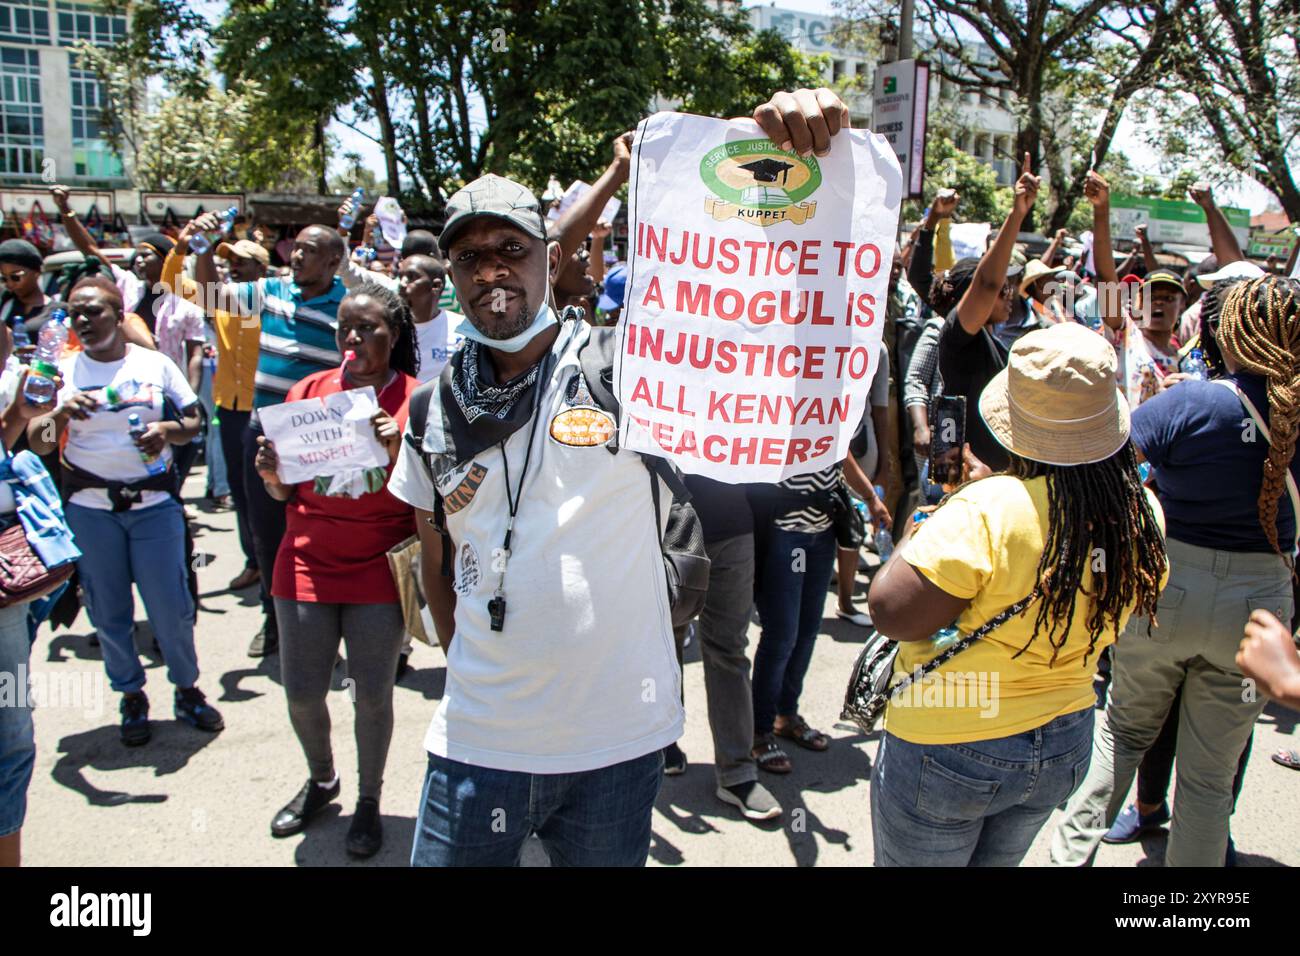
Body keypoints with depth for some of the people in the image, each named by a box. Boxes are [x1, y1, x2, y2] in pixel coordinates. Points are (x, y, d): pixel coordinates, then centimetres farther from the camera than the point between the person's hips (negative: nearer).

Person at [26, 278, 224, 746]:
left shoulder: (156, 364, 3)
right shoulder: (63, 372, 4)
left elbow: (193, 422, 7)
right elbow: (38, 444, 1)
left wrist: (166, 430, -14)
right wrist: (61, 413, -18)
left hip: (154, 502, -1)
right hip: (90, 508, 1)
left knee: (171, 606, -1)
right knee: (109, 611, 8)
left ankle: (187, 688, 20)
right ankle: (131, 696, 25)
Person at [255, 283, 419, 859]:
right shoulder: (308, 392, 5)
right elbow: (288, 494, 11)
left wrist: (399, 451, -21)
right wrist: (271, 475, -10)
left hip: (379, 570, -3)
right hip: (307, 564, 3)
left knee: (372, 694, 4)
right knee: (301, 693, 8)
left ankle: (369, 800, 27)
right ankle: (321, 780, 36)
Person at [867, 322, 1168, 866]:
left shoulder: (989, 511, -31)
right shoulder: (1143, 517, -9)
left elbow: (891, 613, -30)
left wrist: (917, 537, -10)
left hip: (948, 751, -6)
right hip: (1065, 747, 6)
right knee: (996, 861, 28)